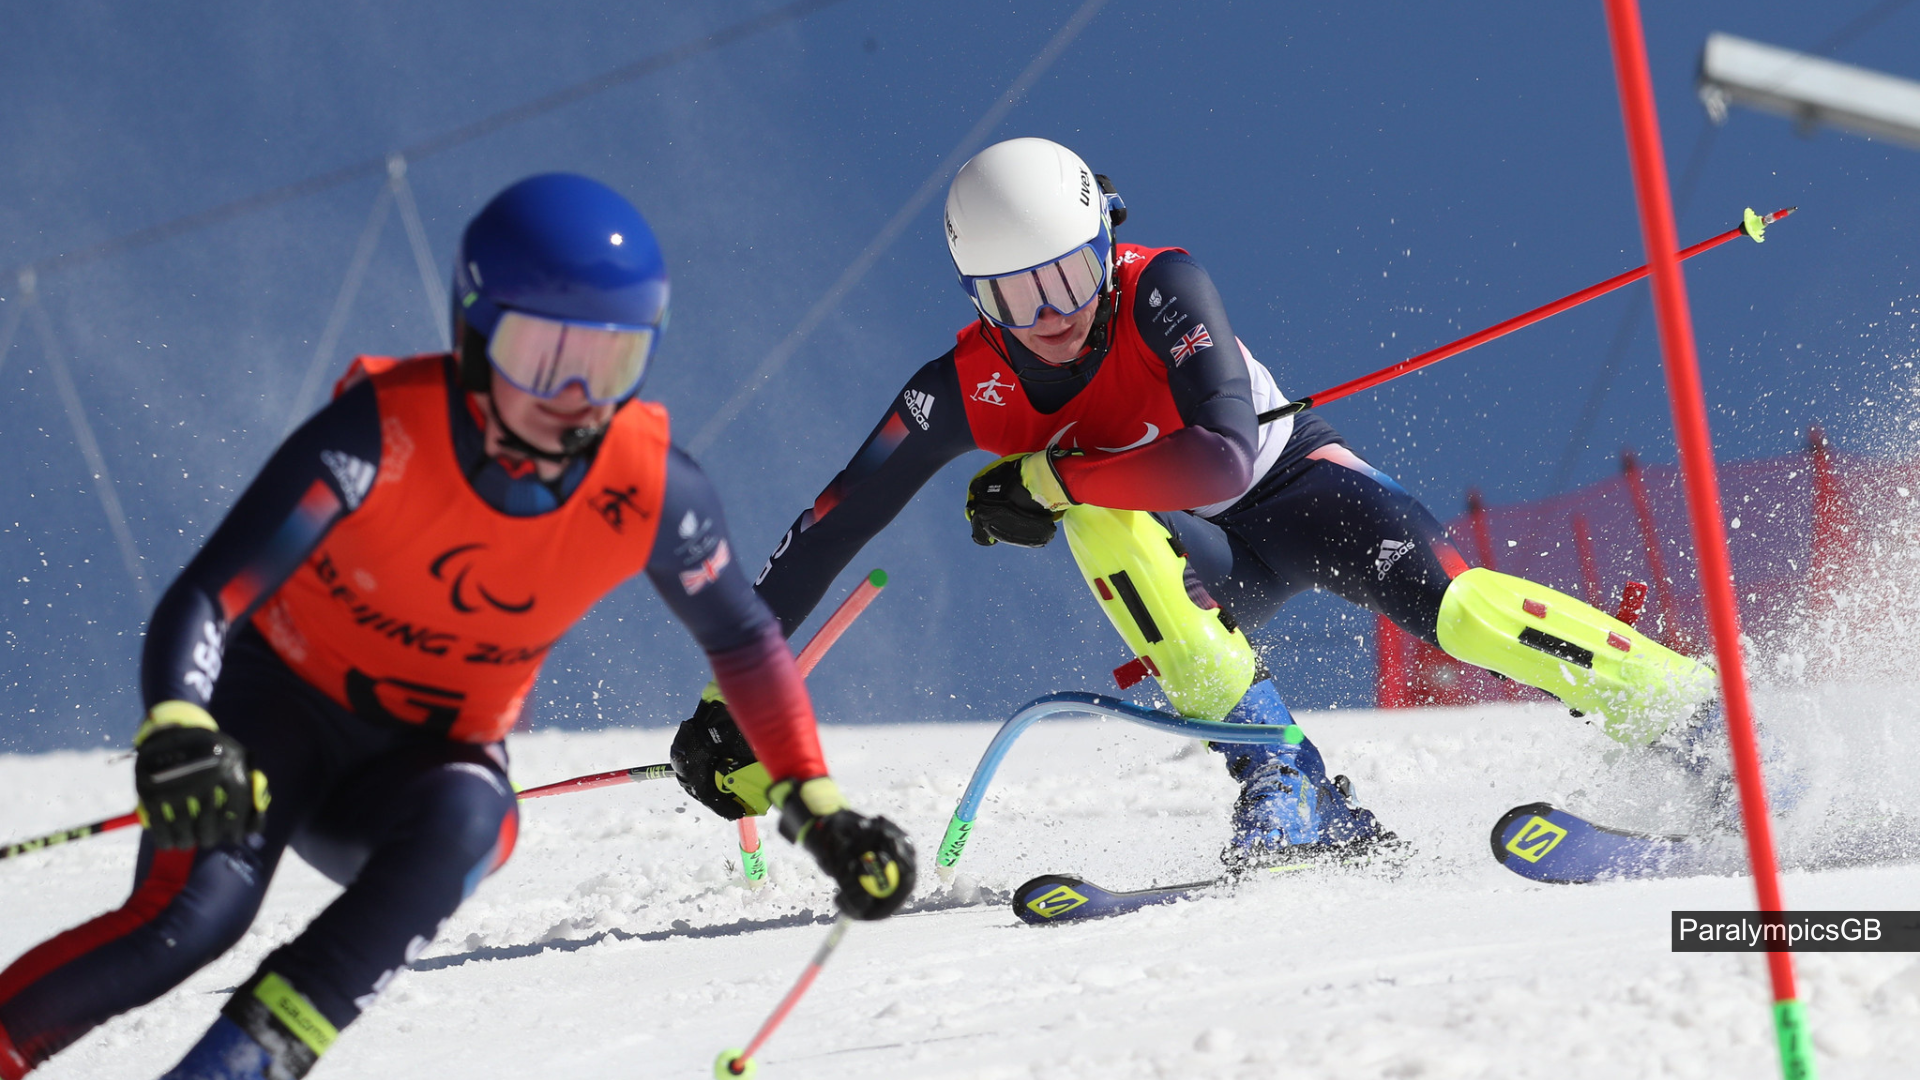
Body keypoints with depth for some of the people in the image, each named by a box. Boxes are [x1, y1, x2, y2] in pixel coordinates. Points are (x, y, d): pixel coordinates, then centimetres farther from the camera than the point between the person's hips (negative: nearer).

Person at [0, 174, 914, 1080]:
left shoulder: (650, 490, -17)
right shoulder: (381, 432, -26)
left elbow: (745, 640, 4)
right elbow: (200, 604, -30)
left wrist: (816, 806, 1)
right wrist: (176, 735, -50)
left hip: (428, 764, 3)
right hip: (281, 706, -3)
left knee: (463, 818, -34)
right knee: (196, 912, -31)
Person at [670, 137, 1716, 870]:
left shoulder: (1162, 289, -26)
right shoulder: (964, 389, -18)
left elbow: (1225, 457, -37)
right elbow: (832, 525, -15)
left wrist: (1051, 479, -35)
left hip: (1295, 483, -2)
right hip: (1189, 566, 2)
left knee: (1443, 596, -29)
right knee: (1104, 524, -32)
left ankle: (1692, 707, -22)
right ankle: (1281, 783, -33)